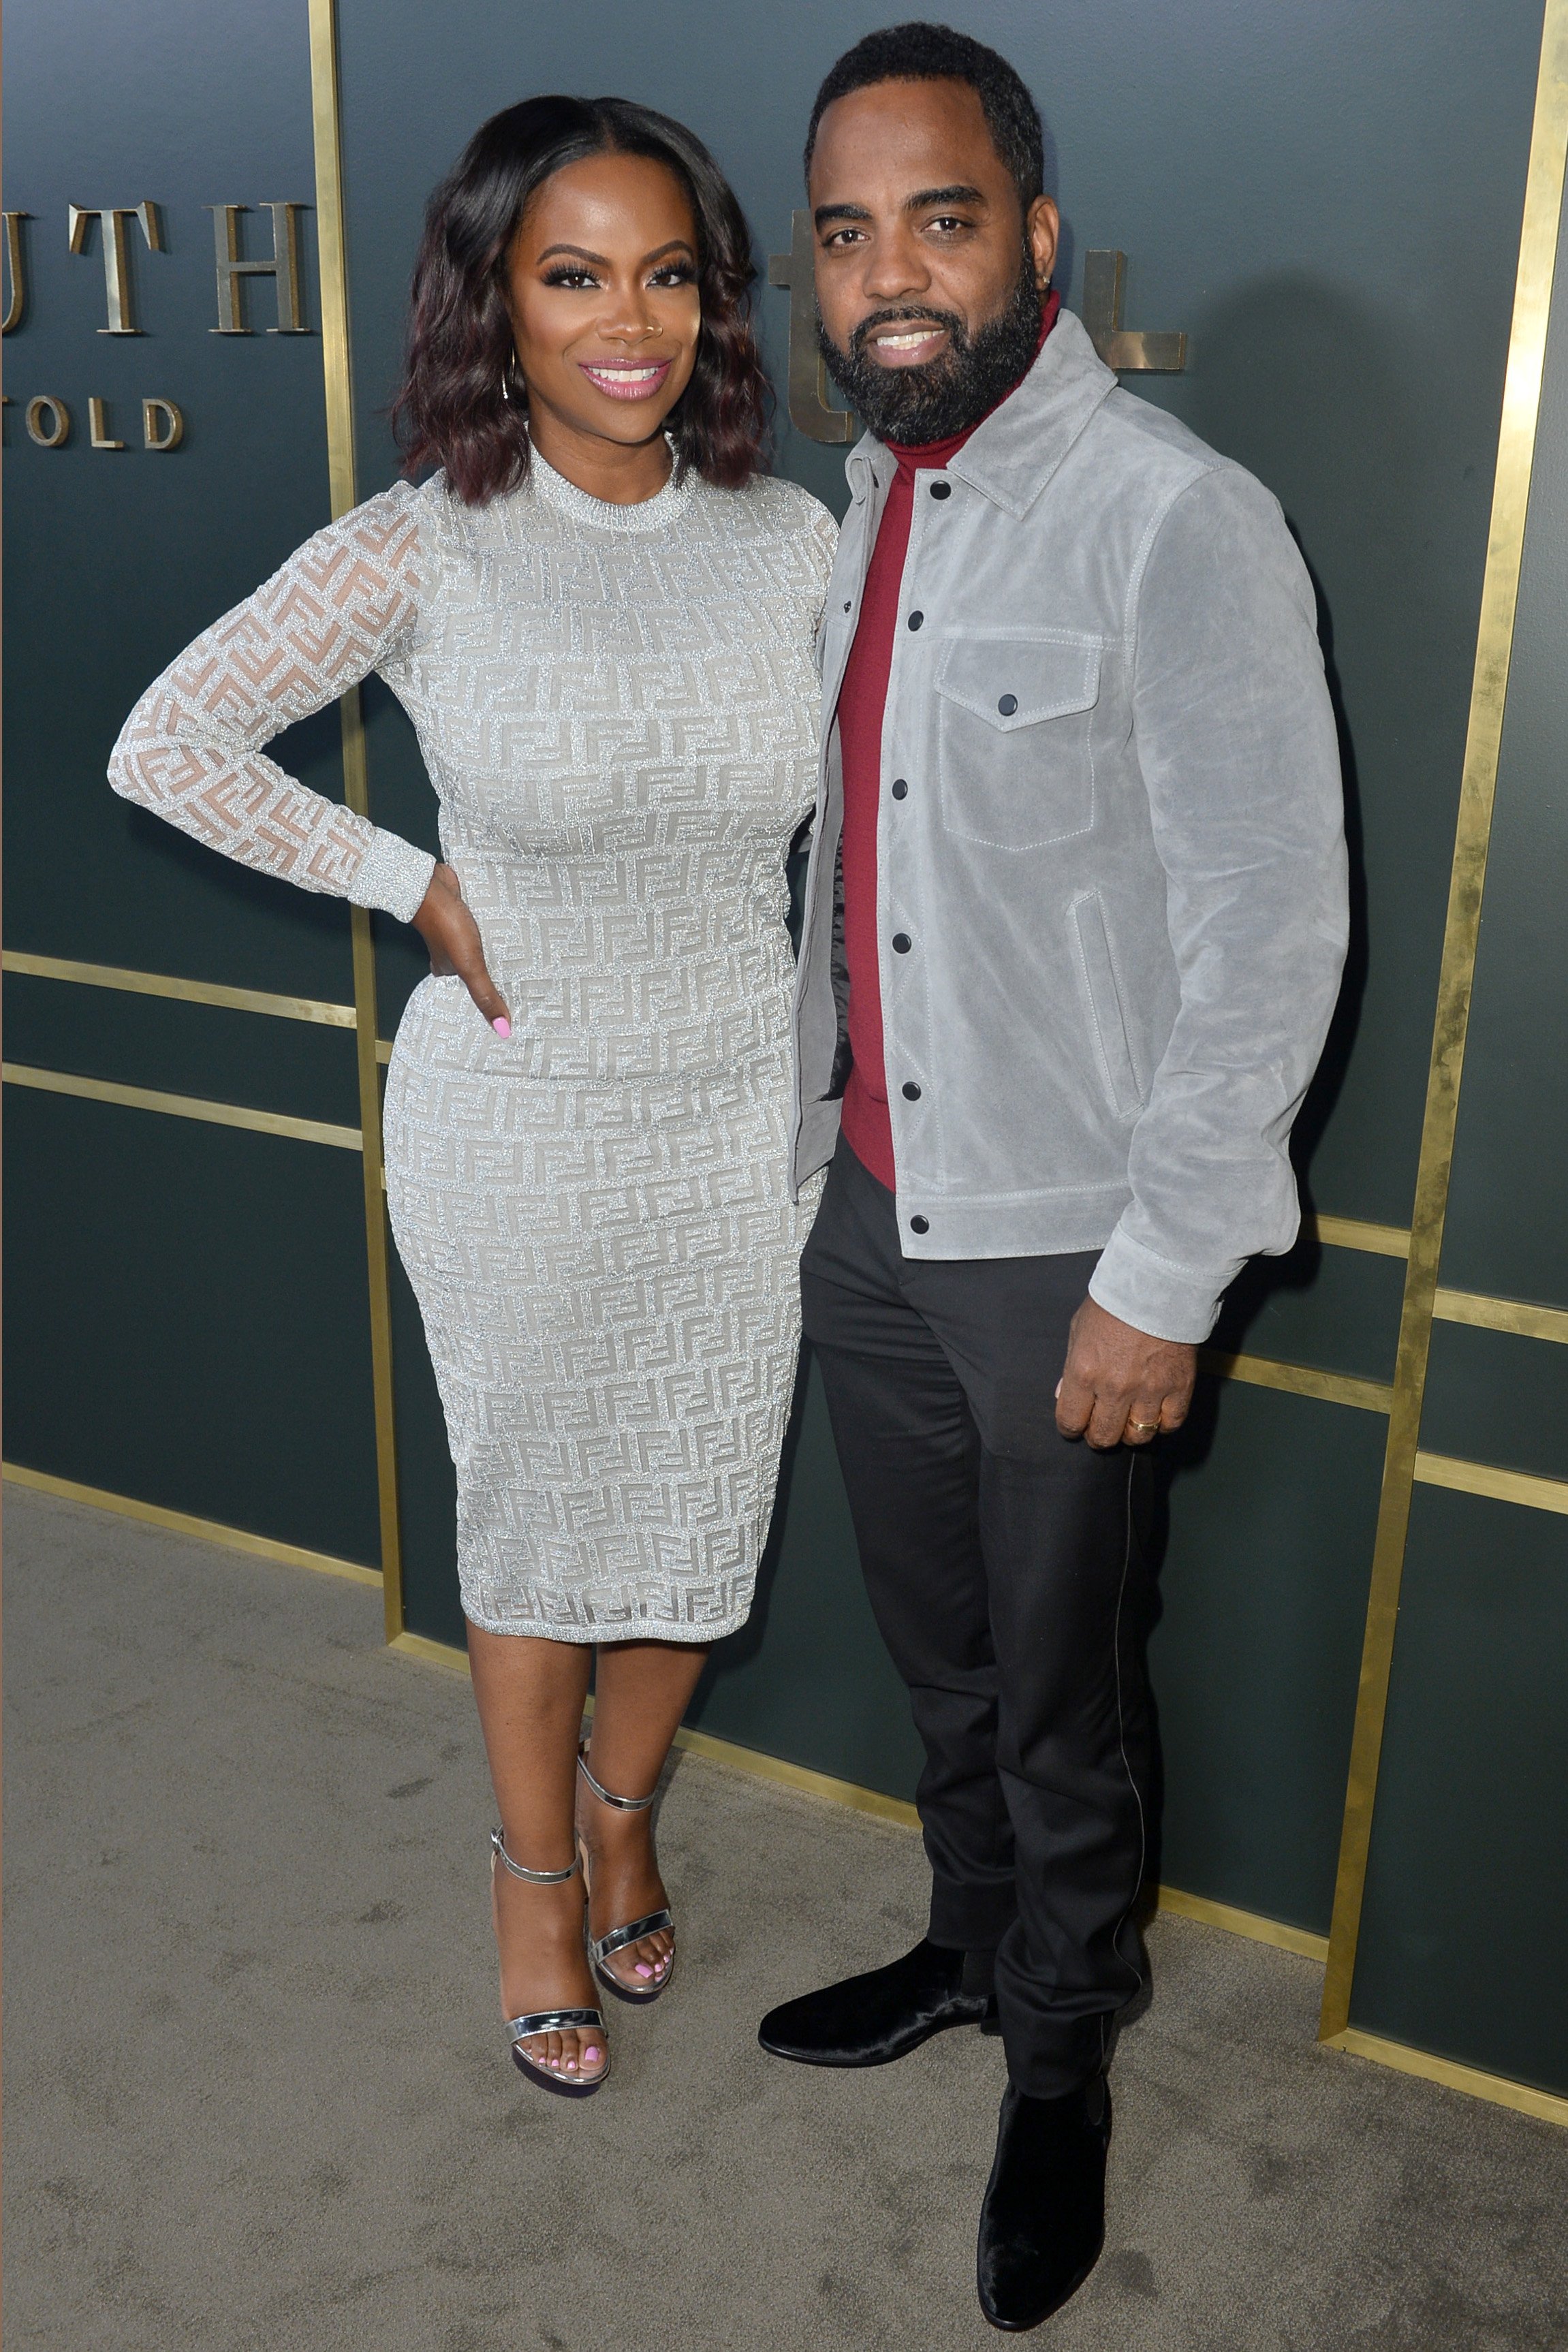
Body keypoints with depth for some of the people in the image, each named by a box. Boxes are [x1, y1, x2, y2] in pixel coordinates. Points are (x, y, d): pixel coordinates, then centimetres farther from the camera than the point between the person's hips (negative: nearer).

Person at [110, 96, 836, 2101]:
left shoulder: (789, 540, -2)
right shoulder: (422, 550, -11)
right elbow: (163, 746, -9)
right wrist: (419, 889, -10)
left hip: (744, 1125, 3)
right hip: (516, 1130, -3)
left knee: (701, 1507, 16)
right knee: (537, 1515, 14)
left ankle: (623, 1808, 45)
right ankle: (534, 1866, 39)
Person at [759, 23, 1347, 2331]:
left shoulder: (1176, 521, -18)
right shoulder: (859, 503, 7)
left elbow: (1272, 933, -19)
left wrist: (1161, 1279, -19)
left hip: (1062, 1242, -6)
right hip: (870, 1208, 7)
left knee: (1060, 1693, 12)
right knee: (938, 1645, 23)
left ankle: (1061, 2067, 37)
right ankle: (974, 1941, 48)